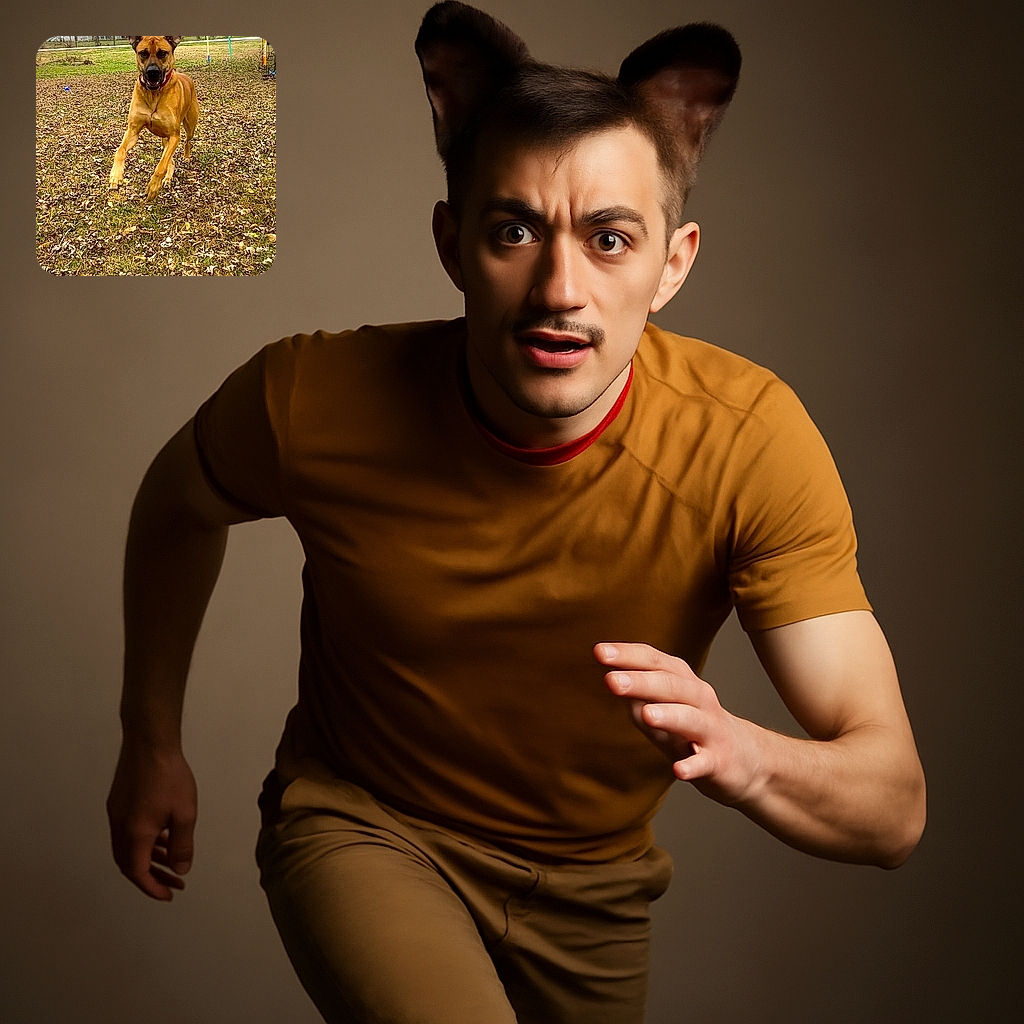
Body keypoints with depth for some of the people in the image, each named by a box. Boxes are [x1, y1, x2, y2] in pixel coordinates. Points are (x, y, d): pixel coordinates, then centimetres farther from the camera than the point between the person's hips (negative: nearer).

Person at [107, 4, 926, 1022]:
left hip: (587, 891, 3)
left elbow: (894, 808, -28)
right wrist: (151, 741, 7)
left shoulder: (749, 436, -27)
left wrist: (740, 756, -50)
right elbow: (179, 499, 0)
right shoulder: (309, 401, -27)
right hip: (357, 827, -2)